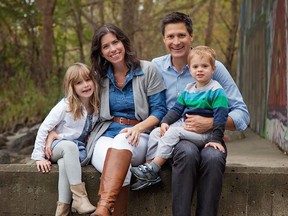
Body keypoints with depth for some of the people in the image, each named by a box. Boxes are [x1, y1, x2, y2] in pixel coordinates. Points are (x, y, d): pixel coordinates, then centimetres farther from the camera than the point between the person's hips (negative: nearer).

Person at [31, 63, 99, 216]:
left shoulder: (96, 106, -1)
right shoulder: (65, 106, -13)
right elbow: (44, 129, -12)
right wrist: (39, 156, -16)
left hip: (79, 150, 2)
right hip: (58, 146, -2)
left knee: (65, 163, -36)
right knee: (70, 146, -40)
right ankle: (80, 197, -42)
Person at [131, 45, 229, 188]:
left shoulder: (216, 90, -8)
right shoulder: (188, 89, 14)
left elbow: (220, 116, -13)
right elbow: (177, 109, 16)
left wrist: (216, 139, -20)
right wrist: (165, 122, -2)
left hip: (204, 132, -8)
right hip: (184, 126, 8)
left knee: (173, 132, -26)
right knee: (156, 132, -5)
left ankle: (153, 170, -21)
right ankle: (150, 170, -8)